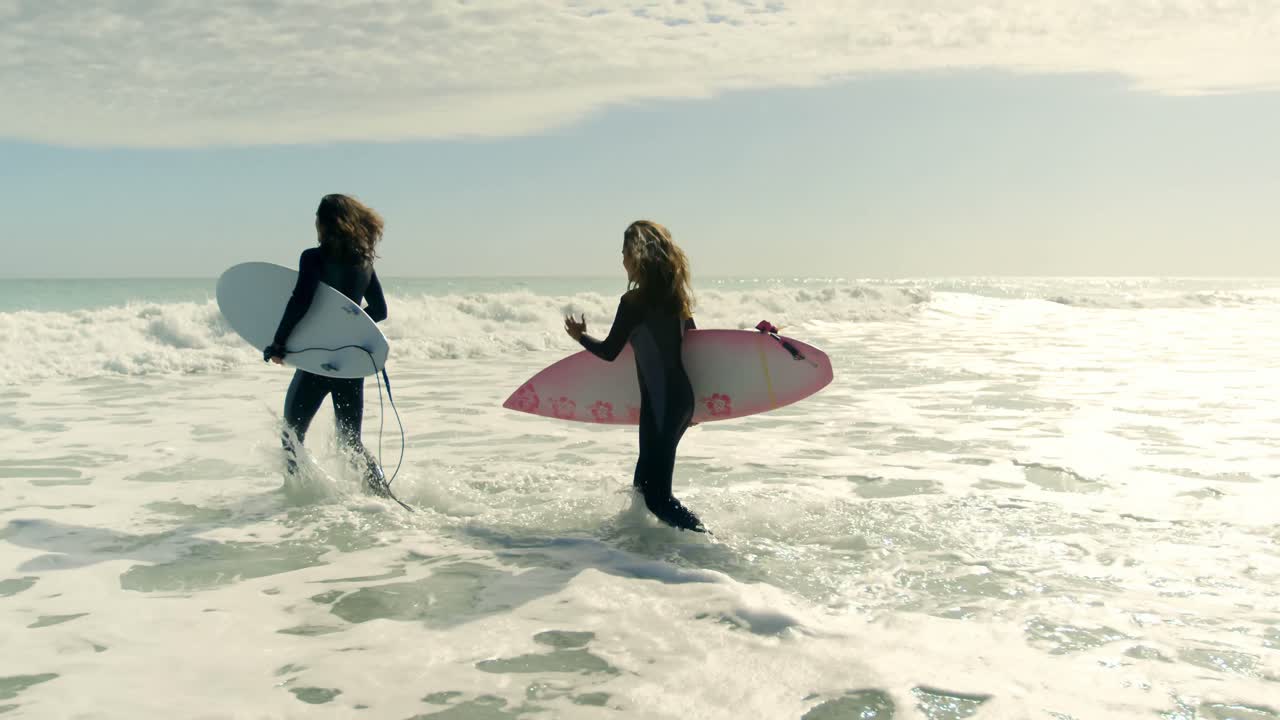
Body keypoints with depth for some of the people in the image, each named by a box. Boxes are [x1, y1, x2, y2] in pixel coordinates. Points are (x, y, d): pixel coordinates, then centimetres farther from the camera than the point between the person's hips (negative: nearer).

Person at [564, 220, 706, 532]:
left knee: (656, 493, -2)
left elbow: (609, 352, -8)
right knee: (646, 480, 23)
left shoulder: (634, 302, -15)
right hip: (683, 398, 9)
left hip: (660, 402, -8)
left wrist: (580, 336, 11)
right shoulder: (676, 295, 8)